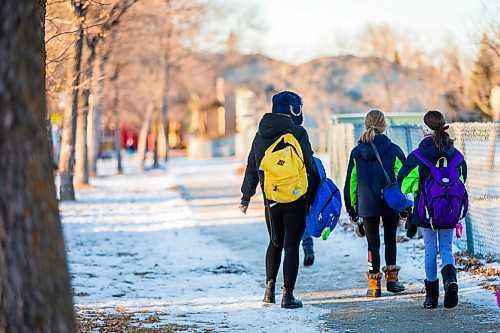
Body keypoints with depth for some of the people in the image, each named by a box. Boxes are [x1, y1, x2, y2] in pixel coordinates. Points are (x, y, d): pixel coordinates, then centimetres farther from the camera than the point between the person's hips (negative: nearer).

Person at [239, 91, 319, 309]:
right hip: (296, 199, -5)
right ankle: (288, 295, -3)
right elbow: (309, 166, -9)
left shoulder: (261, 135, 8)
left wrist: (246, 197, 22)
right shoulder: (297, 133, -10)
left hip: (271, 199, 5)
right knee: (291, 245, -1)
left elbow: (252, 169, 14)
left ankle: (269, 289, 17)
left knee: (275, 242, 20)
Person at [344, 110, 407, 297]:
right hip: (390, 205, -1)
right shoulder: (393, 151, -5)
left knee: (373, 243, 8)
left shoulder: (356, 153, 0)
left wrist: (352, 212, 13)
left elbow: (351, 183, 5)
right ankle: (392, 278, 19)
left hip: (367, 206, 1)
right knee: (390, 240, 18)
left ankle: (374, 284, 6)